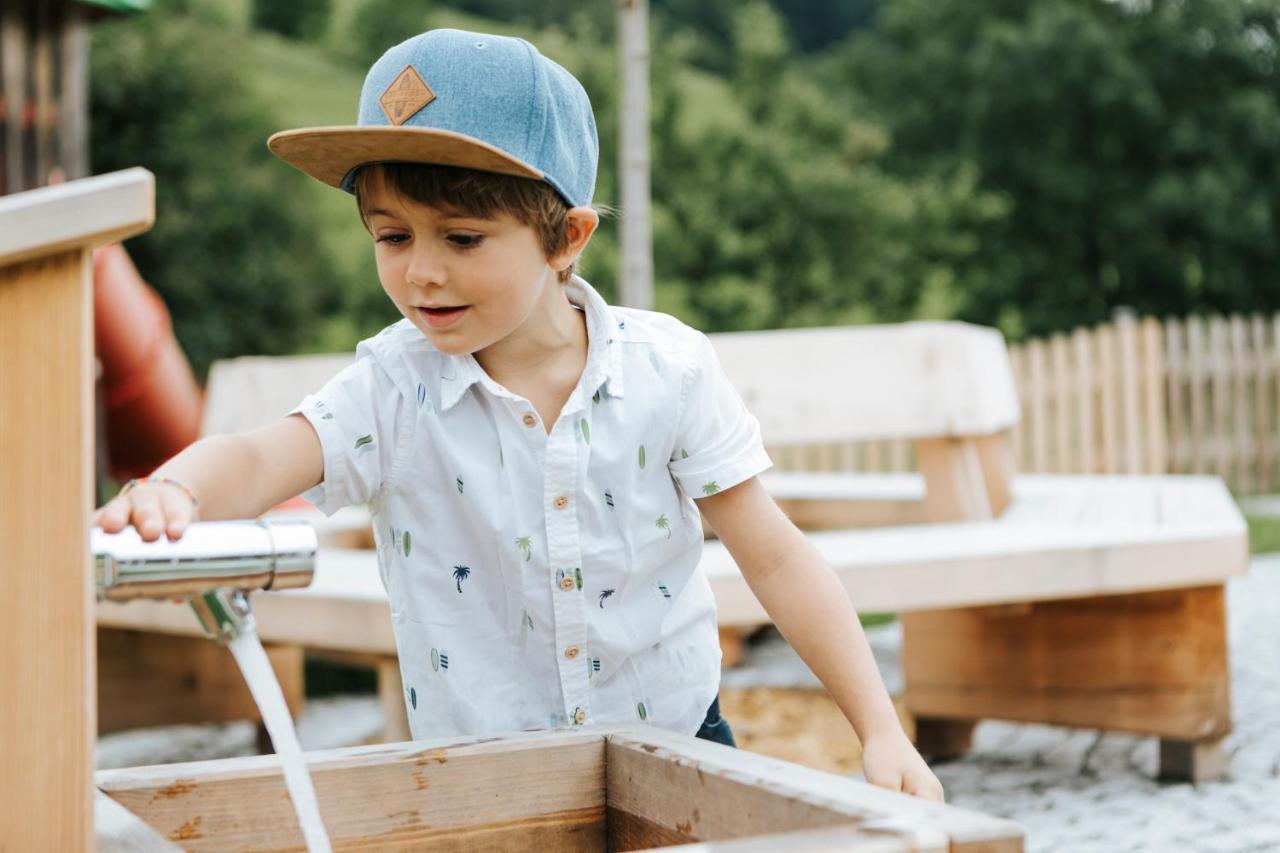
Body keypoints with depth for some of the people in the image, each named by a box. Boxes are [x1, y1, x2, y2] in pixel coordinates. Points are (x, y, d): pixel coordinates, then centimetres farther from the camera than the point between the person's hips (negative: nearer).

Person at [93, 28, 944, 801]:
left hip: (675, 740, 0)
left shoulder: (669, 369, -10)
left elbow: (776, 557, -6)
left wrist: (882, 731, -10)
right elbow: (260, 458, -27)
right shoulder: (394, 390, -11)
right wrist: (171, 490, -51)